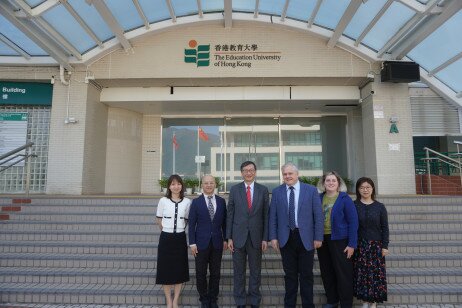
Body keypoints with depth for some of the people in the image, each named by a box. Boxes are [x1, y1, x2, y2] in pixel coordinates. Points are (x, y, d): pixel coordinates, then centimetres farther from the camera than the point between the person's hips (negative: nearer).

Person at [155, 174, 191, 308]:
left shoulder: (187, 202, -4)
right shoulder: (163, 201, -5)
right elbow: (159, 220, 5)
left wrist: (178, 229, 8)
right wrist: (168, 231, 9)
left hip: (180, 238, 1)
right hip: (166, 238, -1)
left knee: (180, 270, 8)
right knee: (166, 270, 6)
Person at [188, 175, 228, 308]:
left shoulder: (221, 201, 3)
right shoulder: (196, 202, -3)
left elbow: (224, 222, 8)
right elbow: (191, 224, -4)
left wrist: (225, 239, 5)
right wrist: (192, 243, -7)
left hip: (217, 243, 2)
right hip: (201, 243, -2)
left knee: (215, 273, 11)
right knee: (201, 274, 9)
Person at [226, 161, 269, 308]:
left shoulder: (263, 190, 1)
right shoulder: (234, 189, 1)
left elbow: (266, 215, 1)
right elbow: (230, 214, 1)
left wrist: (265, 238, -2)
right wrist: (229, 237, -2)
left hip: (256, 237, 0)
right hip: (238, 236, 0)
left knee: (255, 271, 12)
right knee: (239, 272, 10)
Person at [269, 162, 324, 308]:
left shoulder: (311, 190, -1)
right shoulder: (277, 192, 3)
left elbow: (318, 216, -2)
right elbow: (273, 217, 3)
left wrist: (318, 237, -5)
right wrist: (273, 237, -2)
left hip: (305, 238, -1)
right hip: (286, 238, 1)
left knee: (306, 274, 9)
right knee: (290, 274, 12)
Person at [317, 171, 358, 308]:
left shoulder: (345, 199, -6)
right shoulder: (319, 199, 4)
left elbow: (353, 222, -8)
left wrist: (352, 244, -12)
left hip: (339, 240, -4)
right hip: (322, 240, 4)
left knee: (343, 273, 5)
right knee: (326, 272, 15)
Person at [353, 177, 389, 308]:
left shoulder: (380, 206, 1)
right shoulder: (353, 205, -1)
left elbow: (385, 228, 3)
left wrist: (385, 246, -1)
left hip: (375, 245, 0)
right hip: (359, 245, 0)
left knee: (375, 273, 3)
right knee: (361, 273, 3)